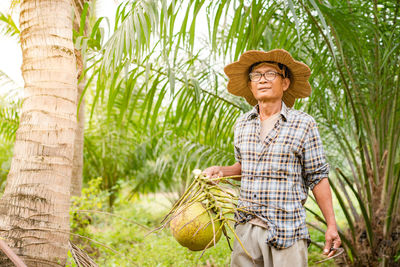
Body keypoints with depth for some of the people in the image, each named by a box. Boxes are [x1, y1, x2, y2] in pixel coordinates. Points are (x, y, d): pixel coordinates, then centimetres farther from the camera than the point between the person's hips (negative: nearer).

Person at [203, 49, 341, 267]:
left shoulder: (303, 125, -2)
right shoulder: (242, 125, 10)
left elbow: (317, 177, 0)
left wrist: (331, 225, -3)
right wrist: (222, 171, 4)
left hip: (287, 231, -4)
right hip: (246, 229, 4)